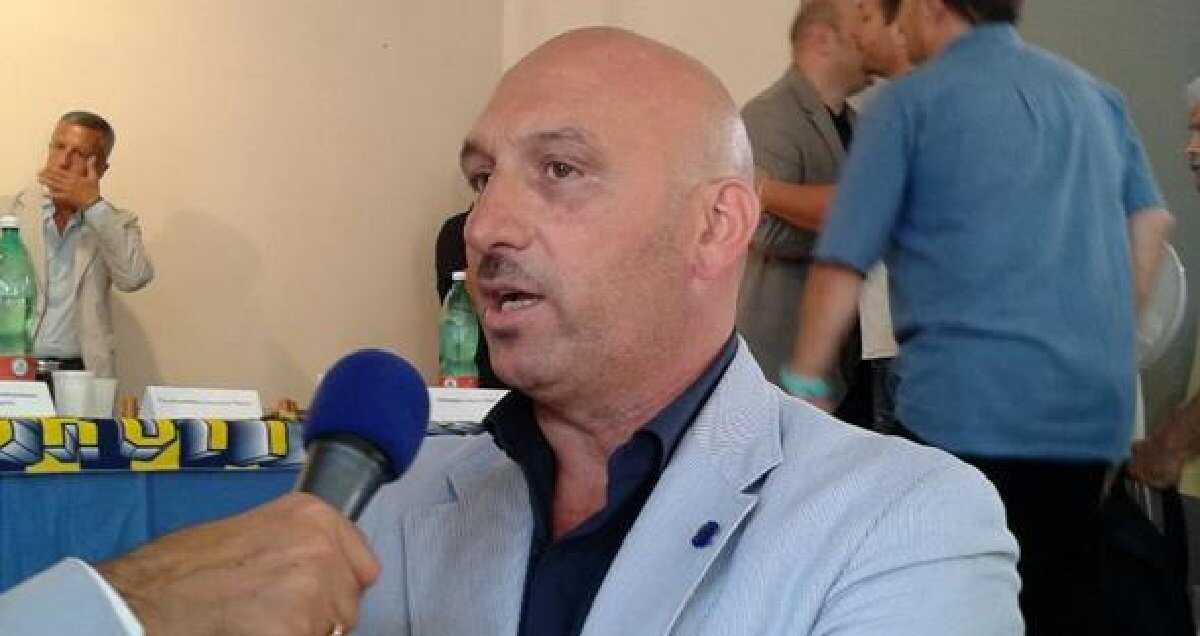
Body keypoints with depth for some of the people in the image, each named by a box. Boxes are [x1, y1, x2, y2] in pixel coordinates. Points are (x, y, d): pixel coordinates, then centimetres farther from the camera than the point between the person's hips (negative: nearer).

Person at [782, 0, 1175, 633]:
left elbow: (843, 261, -3)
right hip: (1095, 406, 6)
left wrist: (804, 384, 3)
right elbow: (1150, 223, 17)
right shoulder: (1095, 95, 17)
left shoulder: (911, 100, 0)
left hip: (966, 402, -6)